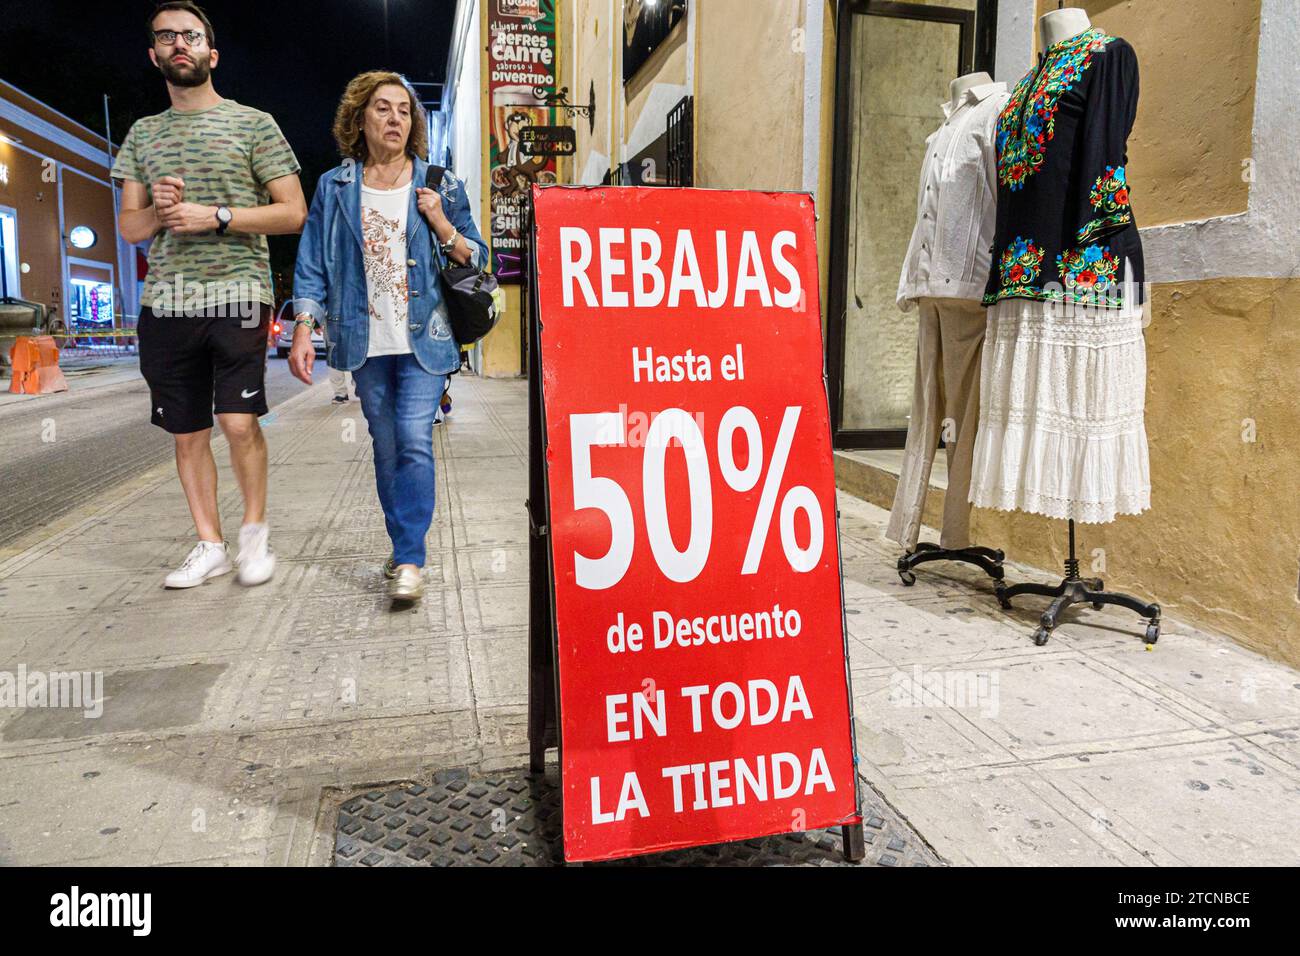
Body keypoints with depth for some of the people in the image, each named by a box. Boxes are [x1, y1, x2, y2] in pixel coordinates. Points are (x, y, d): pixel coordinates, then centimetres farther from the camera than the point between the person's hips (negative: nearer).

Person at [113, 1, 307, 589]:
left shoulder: (252, 123, 7)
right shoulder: (142, 134, 18)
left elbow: (293, 213, 0)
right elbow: (129, 227, 17)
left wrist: (216, 216, -12)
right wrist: (158, 211, -6)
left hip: (236, 296, -4)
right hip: (165, 303, 4)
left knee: (238, 423, -13)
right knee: (187, 433, 7)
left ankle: (255, 529, 9)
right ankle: (209, 545, 19)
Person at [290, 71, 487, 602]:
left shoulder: (438, 185, 6)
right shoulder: (334, 188, 9)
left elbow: (476, 260, 8)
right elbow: (313, 264, 7)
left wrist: (440, 223, -8)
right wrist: (303, 329, -3)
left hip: (424, 339, -2)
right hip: (366, 343, 2)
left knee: (414, 443, -14)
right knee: (386, 449, 8)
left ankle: (409, 559, -11)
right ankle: (405, 546, 21)